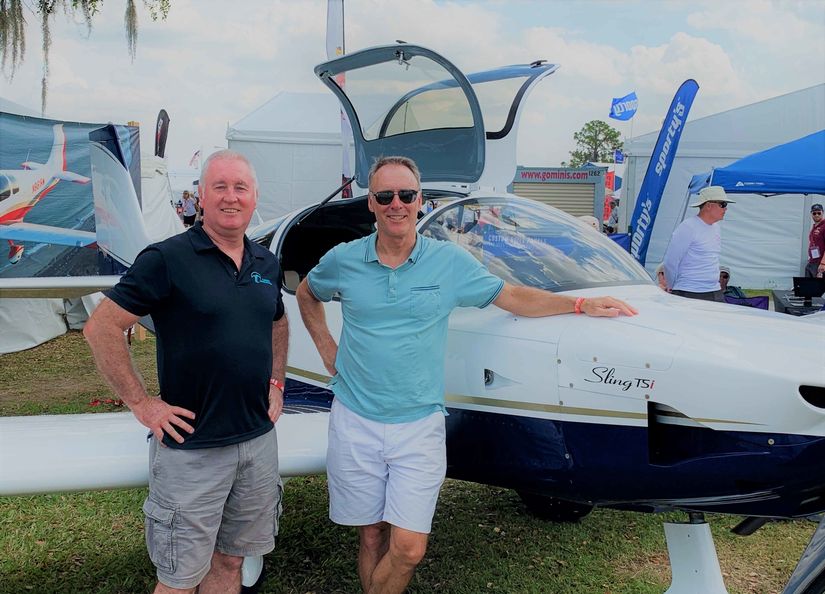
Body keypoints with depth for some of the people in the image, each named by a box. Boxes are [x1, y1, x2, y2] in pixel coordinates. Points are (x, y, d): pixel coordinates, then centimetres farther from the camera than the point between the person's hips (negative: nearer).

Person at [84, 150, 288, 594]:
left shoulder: (266, 263, 8)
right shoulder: (167, 259, -12)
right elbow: (101, 328, -13)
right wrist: (141, 403, -13)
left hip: (259, 440, 6)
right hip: (192, 447, -6)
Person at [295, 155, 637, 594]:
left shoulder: (450, 261, -1)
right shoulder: (343, 260, 0)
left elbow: (513, 297, 6)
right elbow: (306, 294, 21)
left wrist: (582, 305, -2)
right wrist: (326, 349, 11)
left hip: (419, 424, 0)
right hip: (355, 422, 1)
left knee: (408, 549, -5)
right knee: (371, 537, 10)